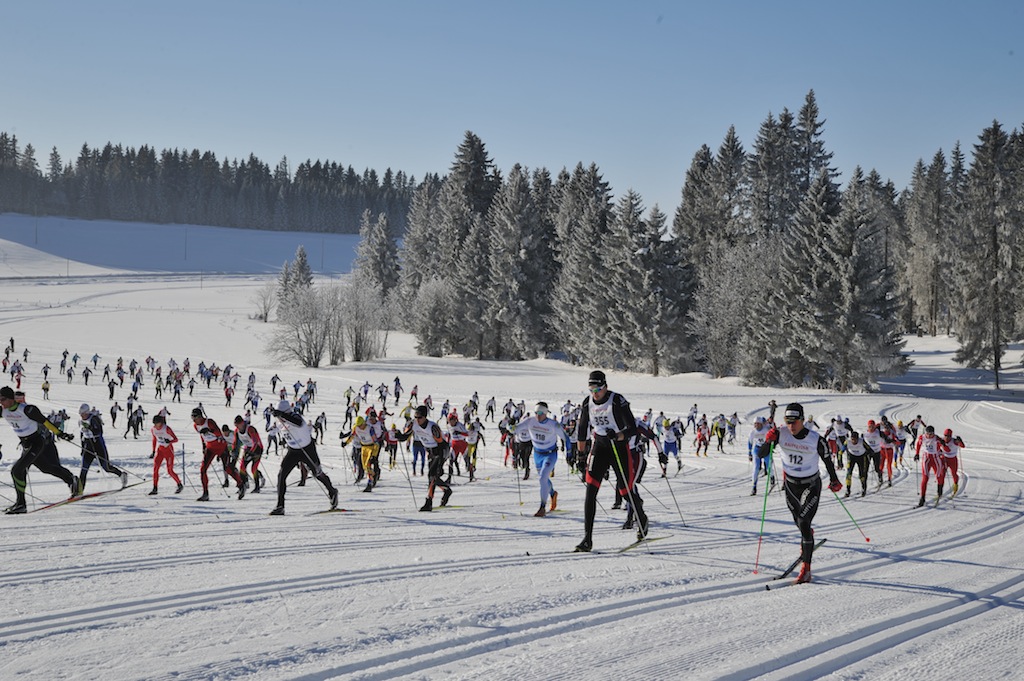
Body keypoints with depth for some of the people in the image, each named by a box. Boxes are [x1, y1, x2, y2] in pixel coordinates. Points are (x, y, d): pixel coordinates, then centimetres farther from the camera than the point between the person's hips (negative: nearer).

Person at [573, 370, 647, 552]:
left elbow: (632, 427, -19)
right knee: (590, 490, -12)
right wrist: (580, 455, 16)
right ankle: (587, 538, -15)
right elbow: (582, 428, 12)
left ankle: (641, 518, 38)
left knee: (625, 489, 3)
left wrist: (618, 436, -38)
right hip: (600, 445, 4)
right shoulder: (587, 403, -2)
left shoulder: (618, 401, -17)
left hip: (619, 445, -3)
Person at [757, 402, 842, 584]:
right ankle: (807, 536, 60)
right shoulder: (781, 434, -14)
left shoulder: (816, 440, -18)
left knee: (804, 523, -16)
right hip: (790, 485, 4)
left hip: (811, 485, -4)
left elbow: (827, 459, -1)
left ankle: (806, 569, -13)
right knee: (798, 522, 22)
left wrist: (834, 480, 10)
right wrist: (768, 441, -33)